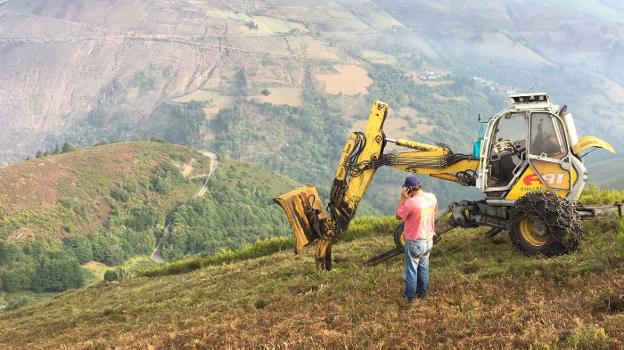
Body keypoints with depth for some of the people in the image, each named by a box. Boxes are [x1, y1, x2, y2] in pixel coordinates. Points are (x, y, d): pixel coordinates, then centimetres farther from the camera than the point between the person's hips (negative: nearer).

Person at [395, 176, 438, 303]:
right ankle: (423, 291, 34)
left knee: (411, 269, 9)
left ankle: (409, 296, 19)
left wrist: (403, 198, -13)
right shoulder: (432, 197, -6)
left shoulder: (411, 202, -27)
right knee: (423, 267, 22)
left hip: (415, 241, -6)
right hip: (428, 239, 6)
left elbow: (398, 216, -12)